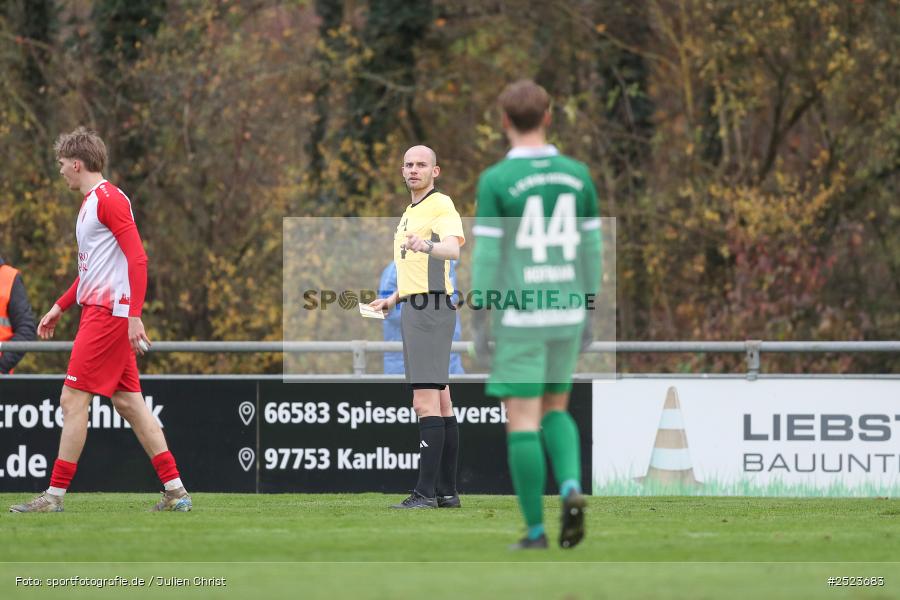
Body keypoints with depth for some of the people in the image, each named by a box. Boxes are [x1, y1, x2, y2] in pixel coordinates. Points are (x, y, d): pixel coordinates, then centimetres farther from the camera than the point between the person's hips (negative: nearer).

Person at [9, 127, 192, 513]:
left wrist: (134, 316, -24)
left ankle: (55, 494, -7)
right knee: (128, 402, 7)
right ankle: (175, 491, 6)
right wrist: (60, 307, 27)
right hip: (97, 309, 10)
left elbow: (137, 259, -18)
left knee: (73, 399, -9)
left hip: (108, 314, -10)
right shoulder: (90, 203, 19)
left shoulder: (109, 199, -11)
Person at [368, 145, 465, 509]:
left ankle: (426, 491, -18)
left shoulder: (441, 206, -8)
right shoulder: (410, 213, 22)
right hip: (414, 309, 10)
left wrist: (425, 245, -46)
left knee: (426, 403, -14)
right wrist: (393, 299, 24)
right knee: (439, 402, 9)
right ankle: (447, 491, 10)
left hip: (431, 308, -10)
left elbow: (452, 248, -28)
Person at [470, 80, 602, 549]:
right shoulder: (576, 175, 3)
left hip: (518, 317, -4)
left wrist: (480, 324, -4)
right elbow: (590, 250, 7)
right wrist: (587, 314, 16)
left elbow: (486, 256, -10)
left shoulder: (496, 181, -9)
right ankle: (571, 487, -6)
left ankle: (535, 529, 0)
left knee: (522, 419, 1)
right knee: (554, 409, 20)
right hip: (565, 315, 4)